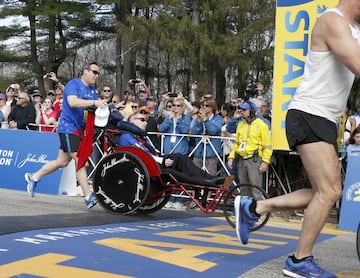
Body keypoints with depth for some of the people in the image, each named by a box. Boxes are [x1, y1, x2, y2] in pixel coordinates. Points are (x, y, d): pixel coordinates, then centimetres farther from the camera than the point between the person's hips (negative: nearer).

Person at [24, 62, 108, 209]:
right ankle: (89, 197, -14)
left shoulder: (93, 90, 15)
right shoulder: (73, 84, -10)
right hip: (68, 128, -9)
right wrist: (94, 102, -36)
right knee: (80, 160, -14)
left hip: (80, 130, 9)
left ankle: (33, 177, 31)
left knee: (62, 162, 14)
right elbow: (73, 102, -27)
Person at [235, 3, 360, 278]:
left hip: (325, 120, 10)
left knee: (324, 192, 11)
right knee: (330, 191, -12)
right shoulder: (332, 21, -13)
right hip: (308, 116, -10)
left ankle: (252, 208, 17)